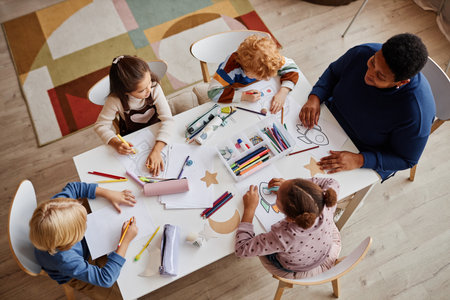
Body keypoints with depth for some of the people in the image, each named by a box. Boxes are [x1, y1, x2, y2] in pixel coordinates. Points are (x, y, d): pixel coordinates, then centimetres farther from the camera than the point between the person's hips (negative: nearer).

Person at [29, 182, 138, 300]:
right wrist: (125, 240, -39)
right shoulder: (64, 260, -49)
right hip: (74, 276, -5)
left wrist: (109, 194, -23)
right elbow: (105, 279, -40)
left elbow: (73, 187, -15)